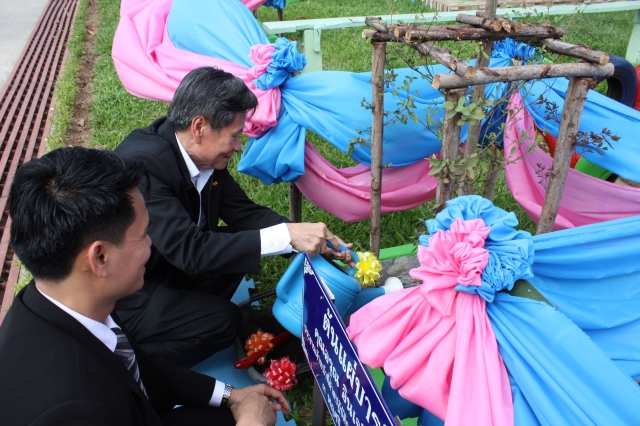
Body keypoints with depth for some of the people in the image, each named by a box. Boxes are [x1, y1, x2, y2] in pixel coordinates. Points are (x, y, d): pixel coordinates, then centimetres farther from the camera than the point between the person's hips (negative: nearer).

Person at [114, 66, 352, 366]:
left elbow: (244, 212, -2)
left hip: (166, 264, 8)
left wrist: (314, 239, -15)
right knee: (221, 321, -19)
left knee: (238, 246, -5)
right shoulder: (144, 163, -31)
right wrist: (287, 236, -38)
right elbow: (188, 249, -37)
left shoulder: (205, 156, -7)